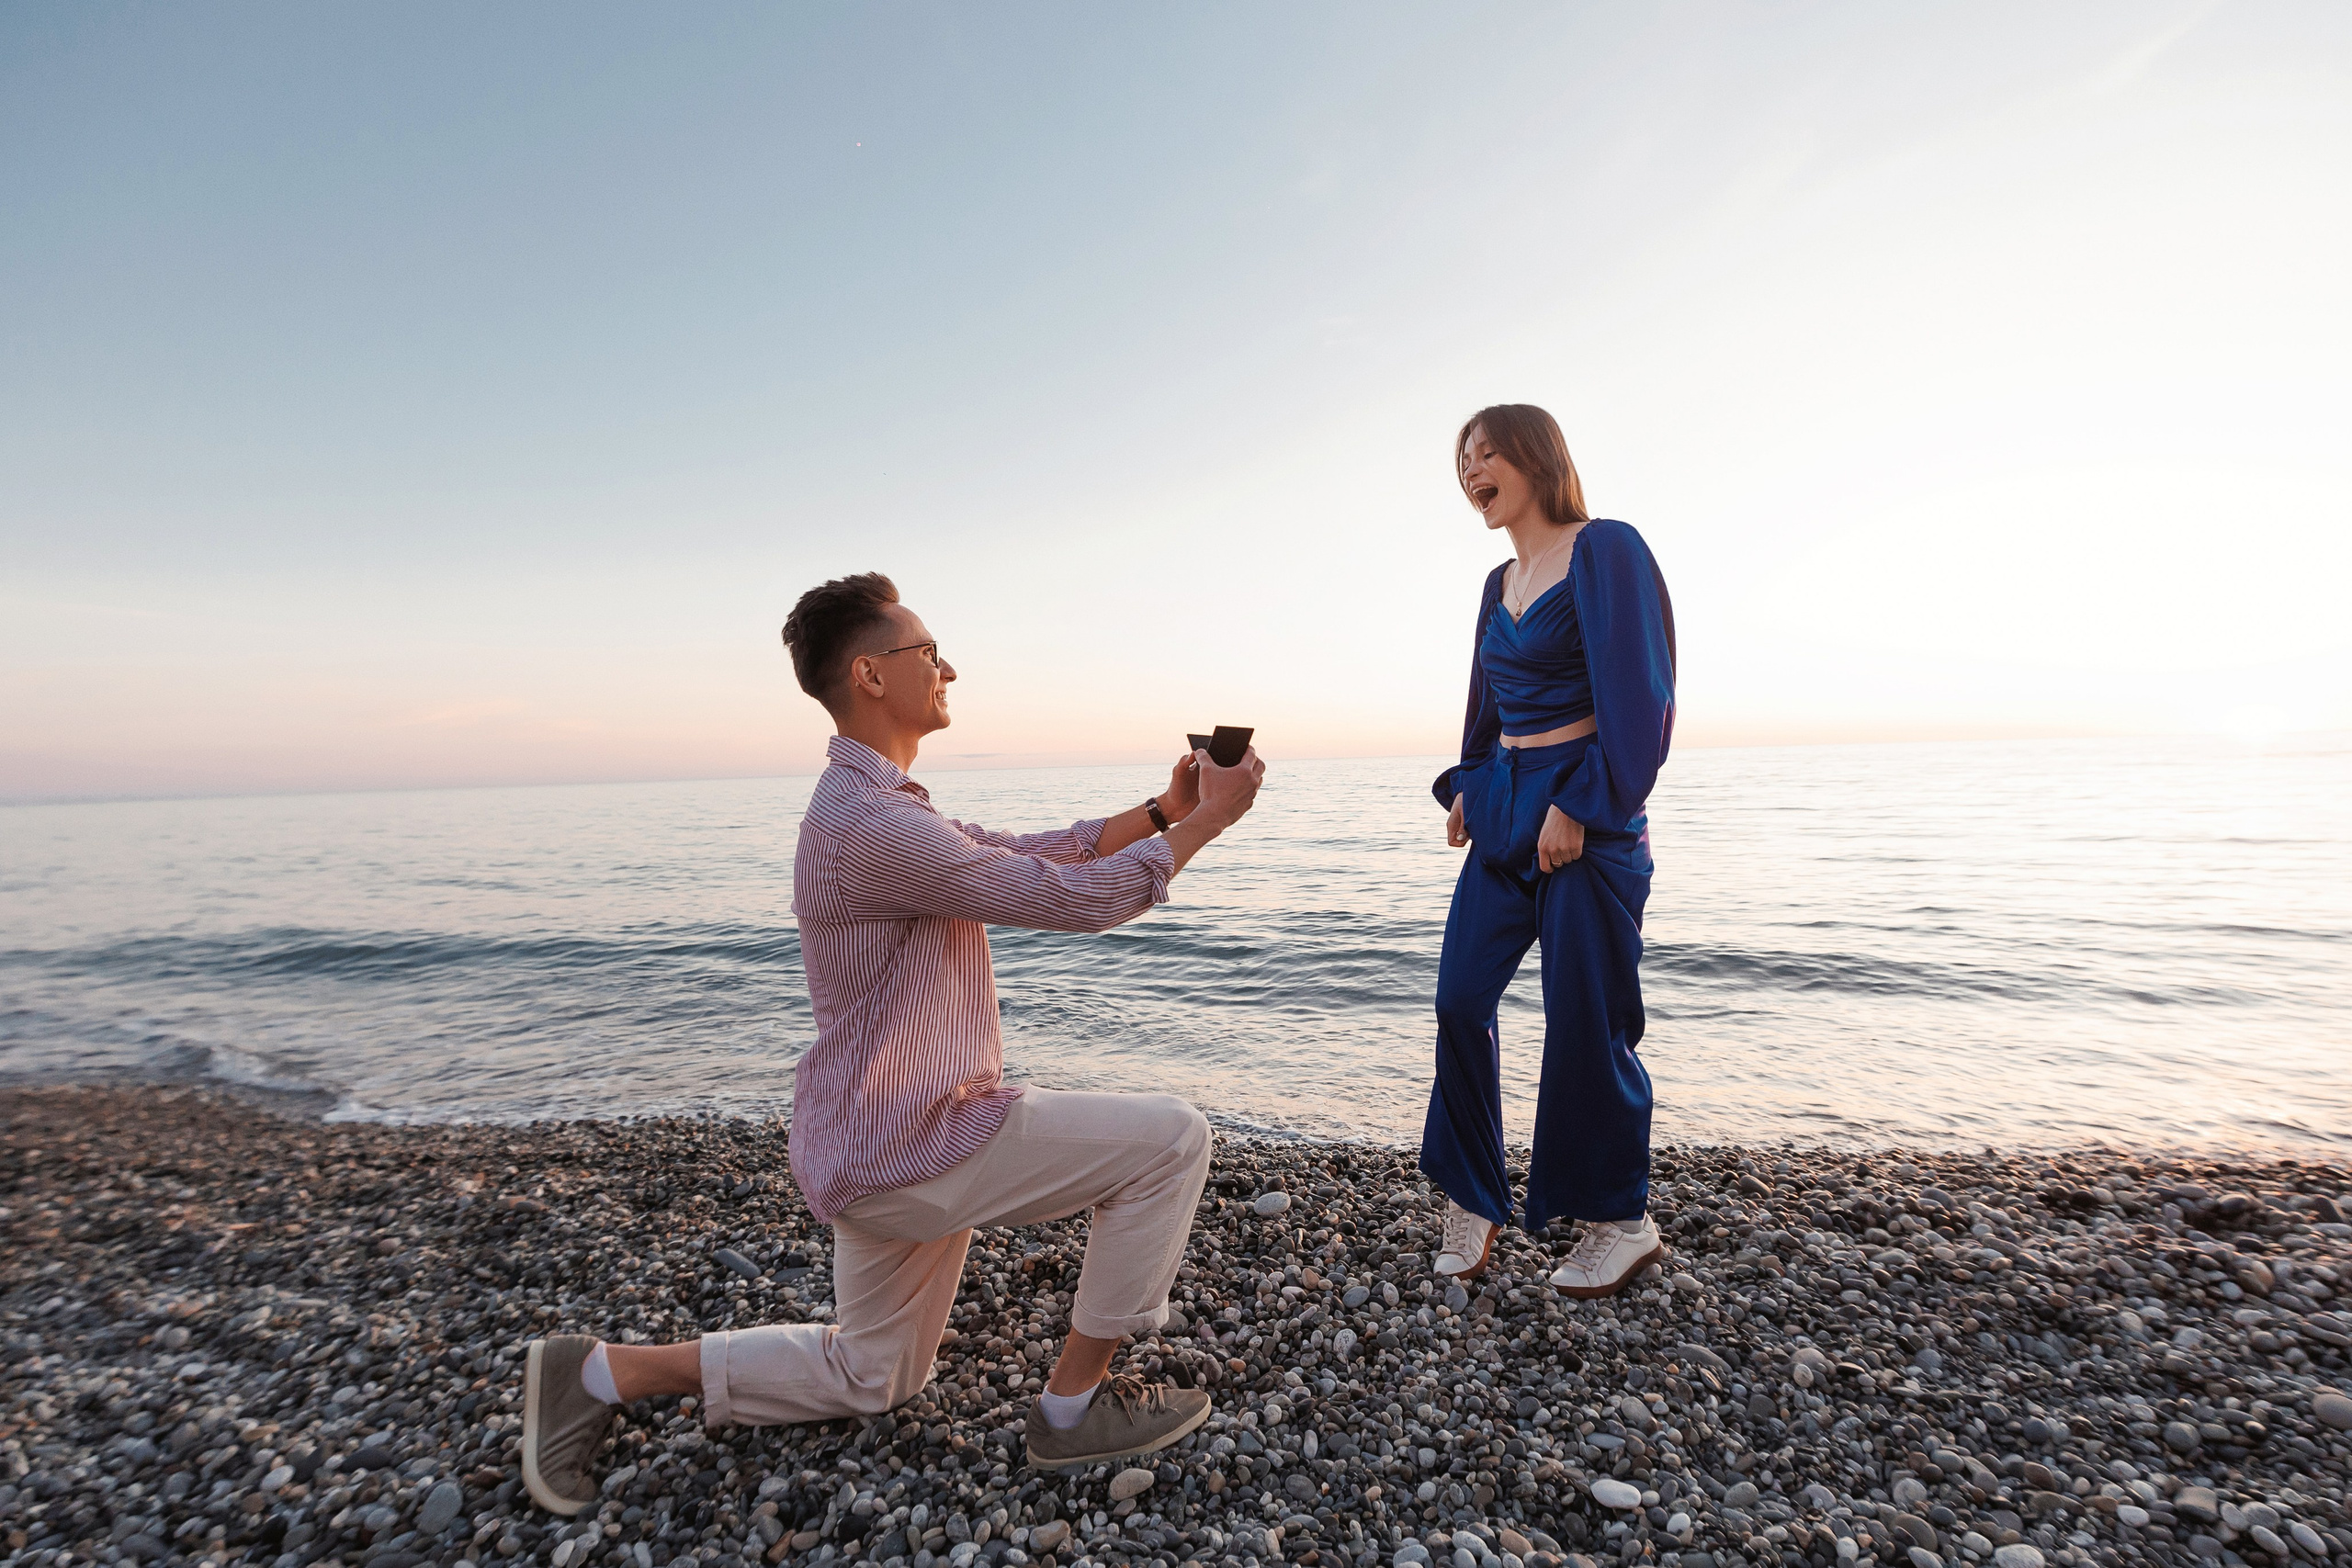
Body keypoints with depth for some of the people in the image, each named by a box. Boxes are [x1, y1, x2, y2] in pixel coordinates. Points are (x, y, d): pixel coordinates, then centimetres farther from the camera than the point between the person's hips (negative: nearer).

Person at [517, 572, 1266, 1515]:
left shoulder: (878, 805, 9)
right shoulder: (871, 822, -26)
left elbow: (1035, 855, 9)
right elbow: (1074, 899, -25)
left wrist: (1164, 810, 1)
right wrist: (1206, 820, -14)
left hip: (875, 1143, 10)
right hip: (909, 1150, -10)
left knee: (871, 1378, 27)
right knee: (1170, 1138, -8)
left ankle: (605, 1374, 27)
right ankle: (1075, 1404, 7)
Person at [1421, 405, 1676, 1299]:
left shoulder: (1605, 551, -7)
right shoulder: (1500, 585, 15)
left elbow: (1638, 696, -14)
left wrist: (1580, 807, -18)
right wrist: (1468, 786, 8)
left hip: (1588, 815, -7)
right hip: (1504, 812, 7)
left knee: (1584, 1020, 0)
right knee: (1461, 999, 1)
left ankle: (1622, 1221, 21)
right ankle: (1473, 1201, 15)